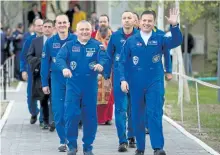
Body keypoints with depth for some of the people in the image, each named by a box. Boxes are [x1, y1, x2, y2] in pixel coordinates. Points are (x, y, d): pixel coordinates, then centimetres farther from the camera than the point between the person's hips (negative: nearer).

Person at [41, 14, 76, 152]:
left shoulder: (76, 40, -3)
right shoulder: (50, 42, 3)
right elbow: (45, 63, 6)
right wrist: (45, 83, 5)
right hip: (57, 80, 1)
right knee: (59, 112, -1)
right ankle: (63, 140, 10)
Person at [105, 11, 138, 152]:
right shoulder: (115, 36, 1)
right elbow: (109, 56, 6)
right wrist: (106, 76, 4)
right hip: (119, 76, 0)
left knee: (134, 109, 9)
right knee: (121, 109, -5)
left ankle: (132, 137, 23)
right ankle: (122, 141, -5)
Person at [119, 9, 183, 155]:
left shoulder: (159, 39, 3)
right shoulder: (131, 41, 3)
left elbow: (176, 41, -13)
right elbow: (123, 62, 4)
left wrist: (174, 25, -28)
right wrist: (123, 79, -8)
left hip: (155, 83, -1)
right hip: (136, 84, 1)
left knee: (154, 114, -12)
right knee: (137, 117, 7)